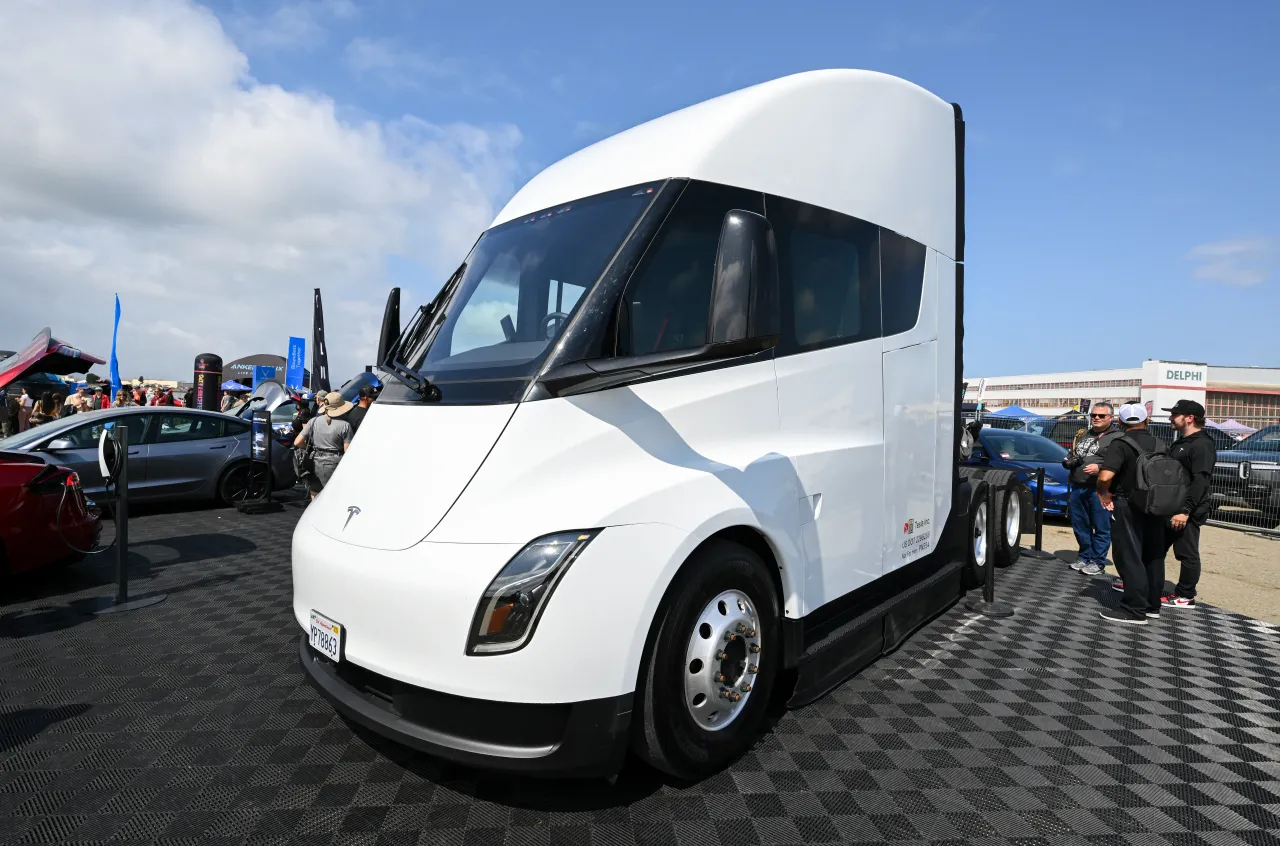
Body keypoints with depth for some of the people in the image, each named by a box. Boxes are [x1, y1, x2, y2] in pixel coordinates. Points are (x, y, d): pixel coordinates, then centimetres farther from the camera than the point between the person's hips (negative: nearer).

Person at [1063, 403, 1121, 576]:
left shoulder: (1117, 438, -4)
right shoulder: (1082, 435, 20)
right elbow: (1070, 455, 28)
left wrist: (1100, 467, -26)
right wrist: (1067, 461, 6)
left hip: (1100, 490, -7)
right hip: (1077, 488, 7)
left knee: (1101, 528, 1)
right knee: (1080, 526, 13)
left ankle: (1098, 562, 9)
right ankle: (1084, 557, 26)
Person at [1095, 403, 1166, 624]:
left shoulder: (1121, 444, -15)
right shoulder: (1157, 444, 9)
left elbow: (1105, 476, -28)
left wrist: (1104, 494, -11)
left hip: (1129, 507, -7)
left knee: (1130, 558, -3)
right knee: (1153, 557, 15)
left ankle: (1134, 611, -1)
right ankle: (1152, 605, 25)